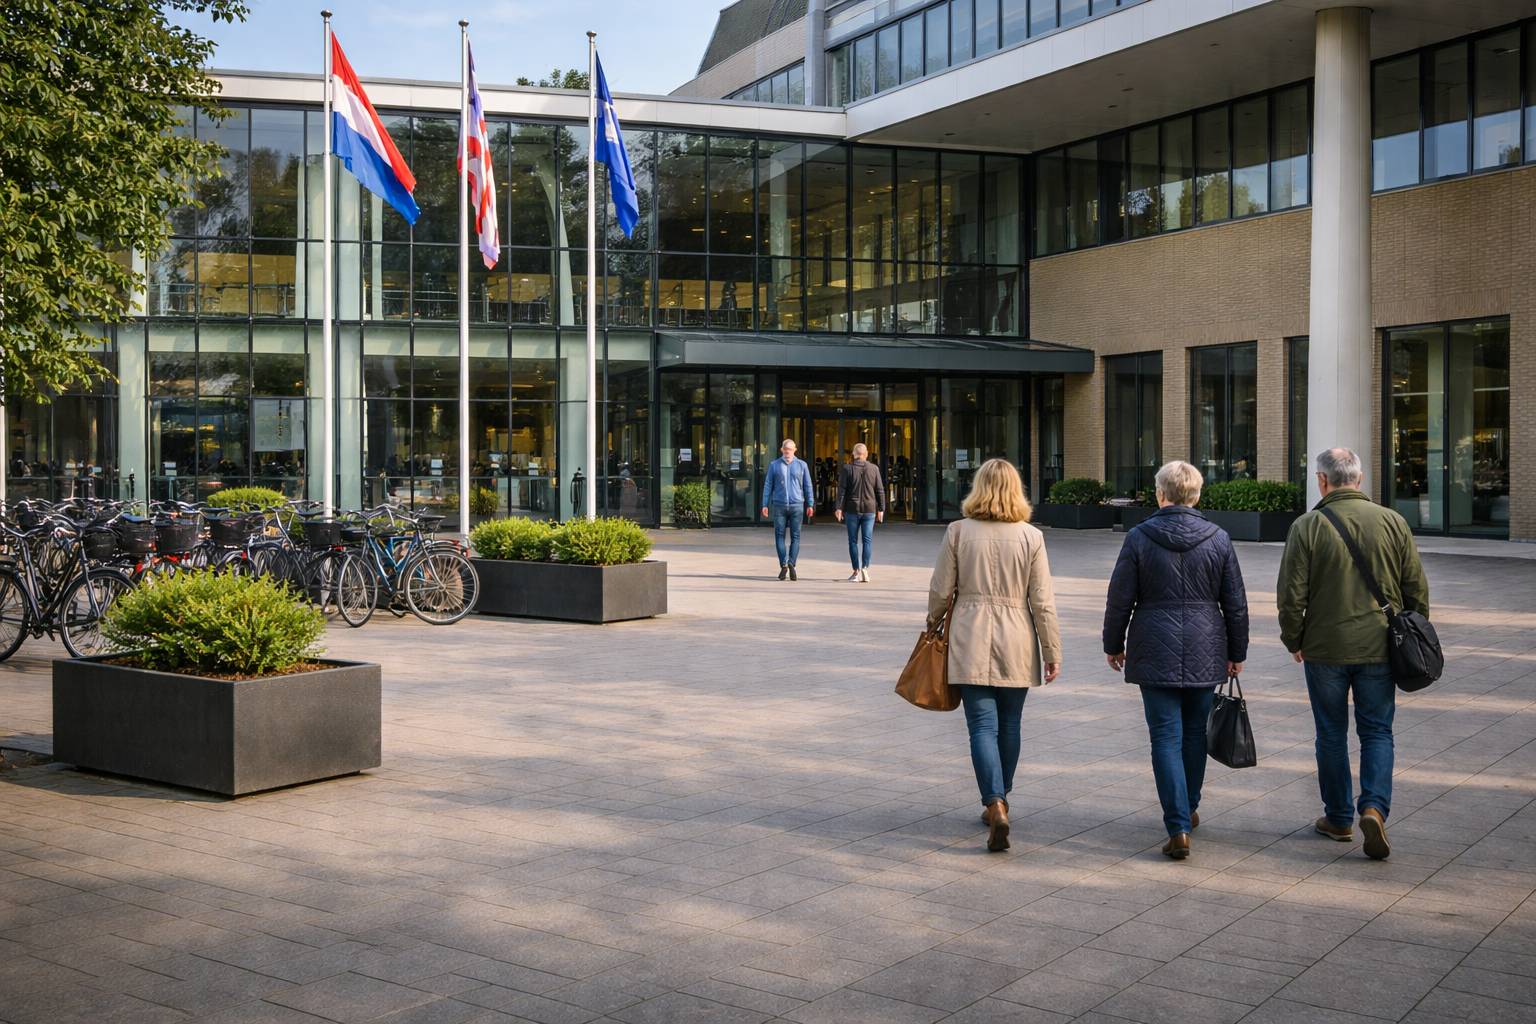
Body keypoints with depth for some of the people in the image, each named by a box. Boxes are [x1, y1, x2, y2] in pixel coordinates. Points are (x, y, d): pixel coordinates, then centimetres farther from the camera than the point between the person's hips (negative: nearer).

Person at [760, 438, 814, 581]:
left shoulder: (801, 465, 8)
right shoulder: (774, 465, 8)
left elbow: (808, 486, 9)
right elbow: (768, 486, 9)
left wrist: (810, 504, 3)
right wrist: (765, 505, 2)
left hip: (797, 505, 0)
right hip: (779, 505, 0)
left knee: (795, 536, -4)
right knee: (779, 536, -2)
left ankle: (791, 563, -6)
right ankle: (784, 565, -1)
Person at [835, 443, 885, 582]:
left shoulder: (847, 468, -4)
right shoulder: (874, 469, 1)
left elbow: (841, 489, -7)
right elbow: (880, 490, 3)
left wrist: (839, 508, -4)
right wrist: (881, 509, 10)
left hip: (852, 509, -1)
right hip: (869, 509, 1)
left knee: (853, 540, 6)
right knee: (867, 539, 5)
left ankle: (856, 571, 5)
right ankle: (865, 568, -9)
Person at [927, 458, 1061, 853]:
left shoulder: (958, 532, -5)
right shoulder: (1031, 537, -4)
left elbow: (941, 591, 0)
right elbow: (1042, 602, -3)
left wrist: (934, 622, 20)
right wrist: (1052, 652, 6)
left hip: (971, 643, -1)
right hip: (1016, 644, 1)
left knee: (983, 726, -2)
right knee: (1009, 725, 16)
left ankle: (996, 805, -17)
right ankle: (999, 801, 29)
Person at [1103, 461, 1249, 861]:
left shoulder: (1139, 538, -7)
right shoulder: (1218, 539, 0)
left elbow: (1120, 599, -3)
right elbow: (1236, 603, 4)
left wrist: (1113, 644, 10)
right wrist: (1237, 652, 15)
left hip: (1155, 653, -3)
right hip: (1205, 653, 3)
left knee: (1166, 738, -1)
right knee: (1195, 733, 18)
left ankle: (1178, 827, -9)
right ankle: (1188, 809, 33)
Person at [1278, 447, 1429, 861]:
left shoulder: (1307, 526, -8)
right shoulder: (1393, 522, 0)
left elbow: (1291, 595, -9)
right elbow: (1417, 590, 4)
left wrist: (1294, 641, 6)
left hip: (1325, 648, -2)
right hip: (1379, 647, 2)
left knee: (1332, 734, 11)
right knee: (1377, 731, 10)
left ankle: (1339, 818, 20)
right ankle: (1374, 806, -8)